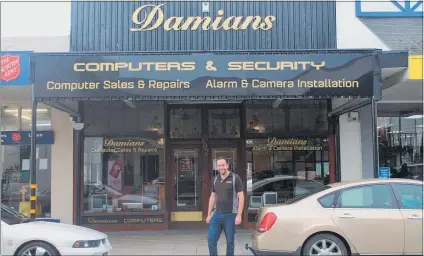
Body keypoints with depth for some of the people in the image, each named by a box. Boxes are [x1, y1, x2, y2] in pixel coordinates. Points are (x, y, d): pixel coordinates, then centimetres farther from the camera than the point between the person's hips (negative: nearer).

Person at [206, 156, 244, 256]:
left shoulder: (235, 178, -7)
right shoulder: (215, 179, 9)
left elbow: (241, 197, -9)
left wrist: (239, 215, -15)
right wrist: (209, 214, 12)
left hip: (230, 215, -4)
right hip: (217, 214, 5)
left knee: (230, 242, 4)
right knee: (211, 240, 1)